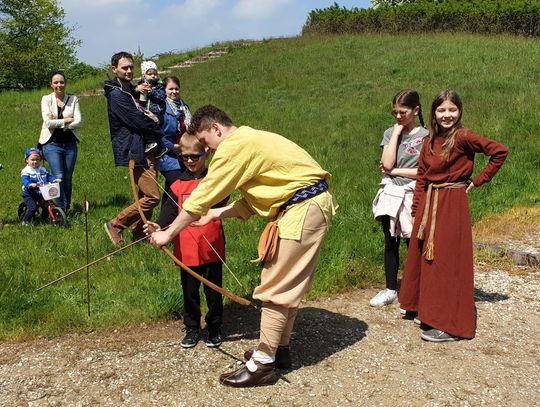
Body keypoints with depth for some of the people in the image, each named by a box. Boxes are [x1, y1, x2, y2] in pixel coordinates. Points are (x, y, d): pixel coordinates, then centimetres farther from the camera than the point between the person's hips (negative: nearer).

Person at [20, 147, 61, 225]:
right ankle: (25, 221, -3)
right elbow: (24, 180, -23)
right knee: (32, 207, -21)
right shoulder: (25, 171, -8)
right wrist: (31, 184, -44)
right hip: (29, 195, -6)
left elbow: (49, 176, 9)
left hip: (42, 194, 6)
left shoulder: (43, 170, 13)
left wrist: (55, 179, -12)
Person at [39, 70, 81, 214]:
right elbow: (48, 122, -10)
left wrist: (58, 124, -11)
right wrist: (67, 120, -8)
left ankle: (67, 210, 20)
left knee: (68, 179, 6)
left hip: (70, 144, 2)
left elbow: (78, 122, -6)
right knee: (58, 177, -13)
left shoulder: (73, 100, 6)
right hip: (52, 143, -2)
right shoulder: (46, 99, 2)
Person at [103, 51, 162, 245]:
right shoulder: (116, 94, -11)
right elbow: (138, 122, -16)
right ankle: (115, 225, -2)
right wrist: (161, 131, -4)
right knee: (152, 196, -12)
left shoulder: (131, 90, 20)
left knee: (145, 195, 11)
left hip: (145, 149, 10)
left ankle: (139, 236, 20)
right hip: (134, 152, -10)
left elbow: (142, 116, 23)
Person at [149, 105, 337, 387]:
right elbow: (252, 200, 18)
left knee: (275, 287, -4)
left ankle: (262, 365, 5)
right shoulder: (249, 141, 18)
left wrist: (168, 233, 0)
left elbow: (202, 196, -9)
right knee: (289, 284, 17)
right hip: (312, 204, 10)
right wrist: (216, 214, 14)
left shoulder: (234, 145, -12)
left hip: (304, 208, -10)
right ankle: (279, 349, 29)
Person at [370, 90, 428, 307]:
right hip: (390, 193, 4)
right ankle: (391, 290, 23)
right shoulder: (390, 133, 6)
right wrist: (397, 131, -7)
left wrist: (395, 171, -10)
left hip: (412, 194, -4)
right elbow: (387, 163, -10)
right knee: (390, 243, 11)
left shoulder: (425, 136, -5)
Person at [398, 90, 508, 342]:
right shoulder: (428, 141, 8)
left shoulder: (462, 137, -11)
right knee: (424, 257, 14)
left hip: (452, 204, -7)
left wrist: (478, 180, -9)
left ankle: (451, 324, 7)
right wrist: (416, 211, 9)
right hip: (428, 203, 7)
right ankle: (428, 310, 31)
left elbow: (500, 151, -15)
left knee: (448, 262, -2)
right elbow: (421, 178, 11)